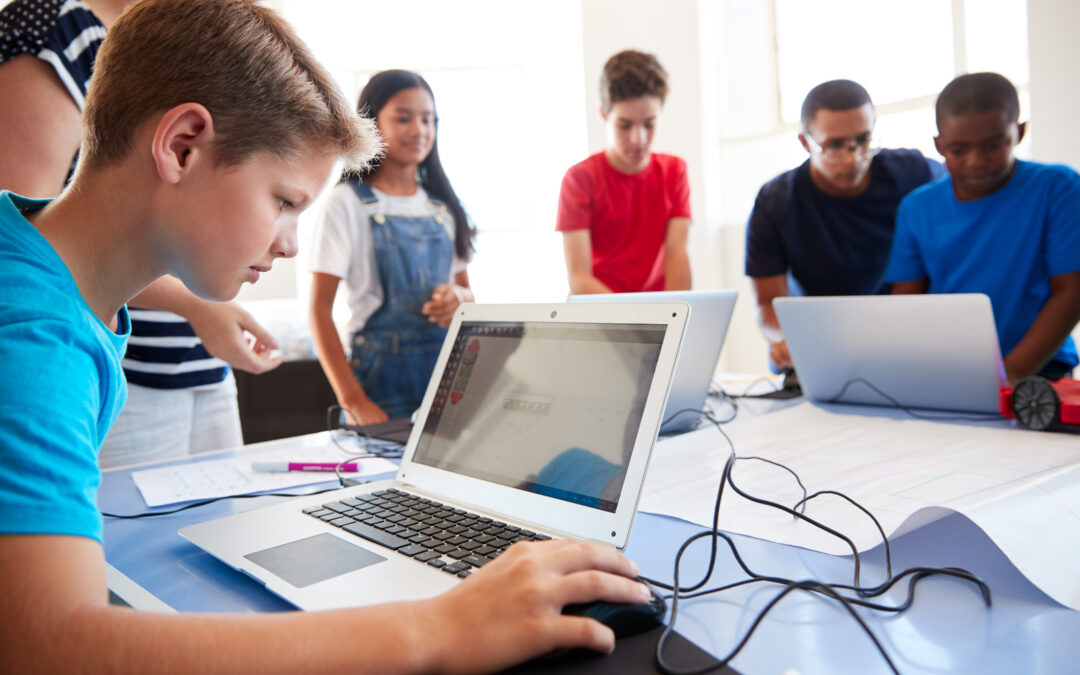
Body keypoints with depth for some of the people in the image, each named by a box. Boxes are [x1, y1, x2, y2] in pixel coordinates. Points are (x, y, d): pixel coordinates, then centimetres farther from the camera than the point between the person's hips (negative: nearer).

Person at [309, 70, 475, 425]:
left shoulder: (442, 205, 12)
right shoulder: (347, 203, -4)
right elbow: (320, 309, -7)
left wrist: (460, 297, -7)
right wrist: (353, 400, -16)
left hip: (450, 368, 4)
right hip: (383, 375, -4)